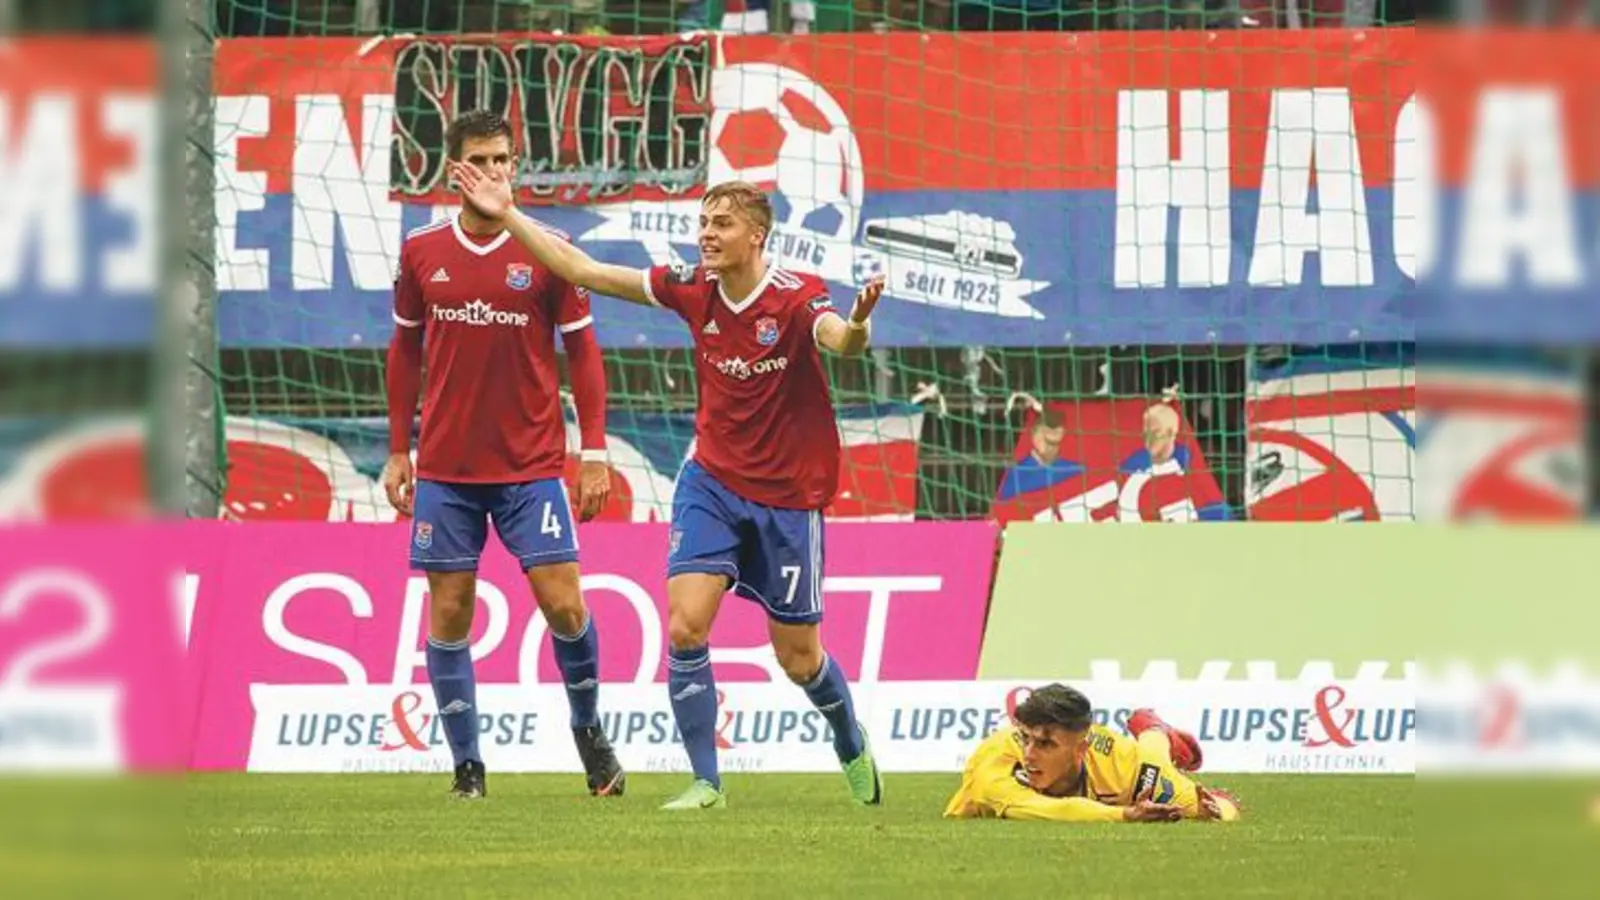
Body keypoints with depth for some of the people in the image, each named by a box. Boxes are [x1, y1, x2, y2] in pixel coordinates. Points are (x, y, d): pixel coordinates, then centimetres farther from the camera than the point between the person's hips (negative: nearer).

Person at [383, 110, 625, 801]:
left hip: (532, 466, -2)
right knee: (449, 614, 0)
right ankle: (467, 765, 10)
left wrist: (595, 454, -4)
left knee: (564, 606, -6)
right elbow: (405, 351, 13)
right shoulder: (422, 253, 3)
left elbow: (582, 351, 1)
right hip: (445, 470, 2)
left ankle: (589, 732, 18)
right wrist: (398, 450, 10)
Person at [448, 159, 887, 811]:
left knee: (799, 660, 6)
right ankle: (705, 782, -5)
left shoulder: (794, 298, -18)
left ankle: (853, 749, 37)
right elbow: (585, 272, 2)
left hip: (788, 496, -4)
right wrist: (509, 216, 0)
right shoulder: (694, 290, -5)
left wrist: (855, 326, -63)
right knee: (685, 627, -15)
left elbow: (840, 340, -40)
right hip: (713, 481, 4)